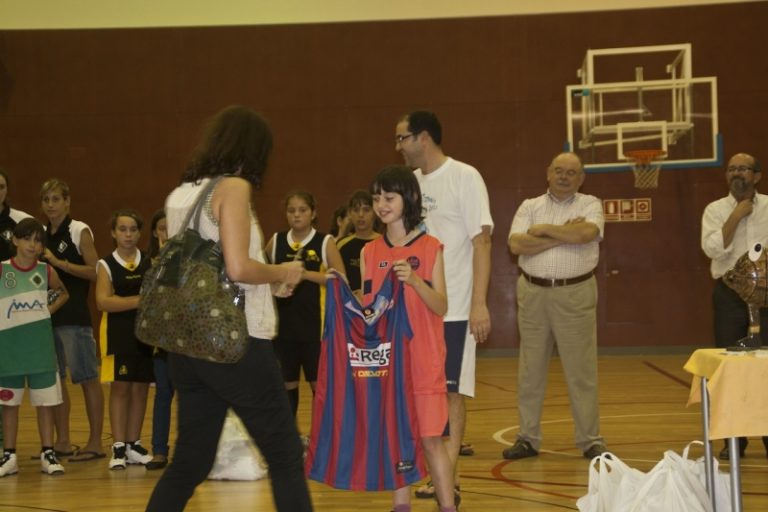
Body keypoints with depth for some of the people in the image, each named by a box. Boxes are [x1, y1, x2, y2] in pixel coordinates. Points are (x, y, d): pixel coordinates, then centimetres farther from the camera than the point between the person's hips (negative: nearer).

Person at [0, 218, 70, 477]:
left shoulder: (46, 271, 3)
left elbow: (63, 293, 19)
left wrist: (50, 309, 5)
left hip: (40, 345, 2)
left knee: (45, 400, 4)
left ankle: (48, 453, 12)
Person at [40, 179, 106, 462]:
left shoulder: (79, 231, -3)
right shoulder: (43, 234, 14)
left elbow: (95, 271, -12)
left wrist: (58, 262, -17)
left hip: (74, 316, -7)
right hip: (48, 313, 7)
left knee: (88, 378, -3)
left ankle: (95, 443, 1)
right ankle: (62, 441, 17)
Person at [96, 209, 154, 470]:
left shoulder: (151, 263, 9)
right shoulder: (106, 265, 2)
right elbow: (103, 301, -12)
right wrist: (140, 300, -16)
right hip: (118, 332, -2)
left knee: (141, 388, 5)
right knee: (120, 387, -2)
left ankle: (134, 444, 15)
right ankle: (118, 447, 3)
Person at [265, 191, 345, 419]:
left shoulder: (325, 242, -2)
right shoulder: (276, 241, 6)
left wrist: (306, 274, -20)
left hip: (315, 325, -3)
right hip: (283, 325, 3)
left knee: (319, 382, 2)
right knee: (287, 383, 10)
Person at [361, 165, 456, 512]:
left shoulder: (430, 248, -3)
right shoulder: (370, 252, 7)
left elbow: (441, 307, -8)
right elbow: (365, 307, 9)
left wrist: (414, 281, -23)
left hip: (423, 359, -3)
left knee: (430, 437, -4)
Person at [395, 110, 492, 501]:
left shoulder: (464, 177, -7)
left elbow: (481, 241, -10)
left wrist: (479, 303, -16)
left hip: (454, 308, -6)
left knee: (452, 391, 0)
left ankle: (448, 476, 5)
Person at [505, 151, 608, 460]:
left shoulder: (590, 205, 3)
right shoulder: (530, 207, 8)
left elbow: (586, 232, -19)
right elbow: (516, 245, -8)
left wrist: (544, 230, -8)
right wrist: (563, 236, -11)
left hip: (575, 294, -2)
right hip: (533, 292, 2)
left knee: (581, 371, 1)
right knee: (530, 371, 7)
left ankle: (590, 440, 9)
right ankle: (528, 438, 16)